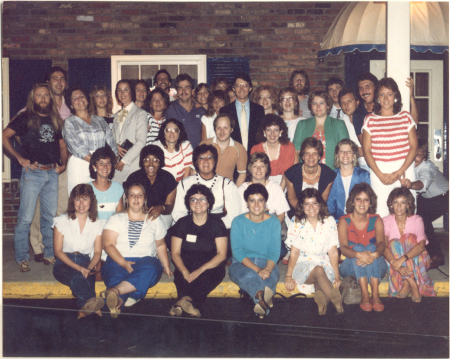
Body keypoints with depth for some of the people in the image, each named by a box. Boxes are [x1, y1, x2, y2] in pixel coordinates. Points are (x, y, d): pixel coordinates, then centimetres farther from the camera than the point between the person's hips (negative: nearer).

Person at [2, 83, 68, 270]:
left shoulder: (55, 120, 14)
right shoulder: (25, 118, 0)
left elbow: (62, 145, 22)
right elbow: (5, 136, -4)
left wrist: (63, 164, 7)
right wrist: (20, 158, -9)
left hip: (52, 173, 5)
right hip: (32, 173, -4)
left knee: (51, 216, 10)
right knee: (26, 218, -3)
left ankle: (49, 254, 20)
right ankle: (22, 258, 7)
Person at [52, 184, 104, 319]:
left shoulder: (97, 224, 11)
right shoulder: (62, 221, 6)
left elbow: (97, 252, 9)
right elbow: (58, 251, 0)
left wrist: (89, 268, -14)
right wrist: (78, 268, -15)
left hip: (86, 263, 2)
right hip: (64, 263, -2)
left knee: (88, 278, -36)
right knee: (76, 277, -38)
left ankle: (85, 308, -63)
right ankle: (91, 303, -67)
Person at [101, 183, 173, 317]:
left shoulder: (155, 220, 18)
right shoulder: (116, 219, 12)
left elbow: (160, 245, 25)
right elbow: (108, 244, 1)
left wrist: (166, 267, 10)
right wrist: (124, 263, -16)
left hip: (146, 260, 0)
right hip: (118, 261, 0)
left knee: (149, 269, -38)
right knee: (116, 274, -37)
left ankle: (114, 291, -55)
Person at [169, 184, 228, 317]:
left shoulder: (217, 224, 5)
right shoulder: (182, 224, 10)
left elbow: (222, 255, -2)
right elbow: (175, 253, 5)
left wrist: (201, 269, -18)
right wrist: (185, 271, -16)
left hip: (211, 267, -1)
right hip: (186, 267, 2)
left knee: (205, 279, -37)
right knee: (182, 279, -34)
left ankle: (182, 302, -57)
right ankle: (190, 304, -56)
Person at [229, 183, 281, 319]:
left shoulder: (274, 222, 4)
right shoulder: (238, 222, 0)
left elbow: (274, 252, -3)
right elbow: (237, 252, -9)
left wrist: (267, 269, -26)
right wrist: (257, 270, -24)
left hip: (267, 263, 1)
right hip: (242, 264, -1)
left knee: (272, 275, -36)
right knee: (248, 275, -38)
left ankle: (260, 300, -64)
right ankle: (265, 298, -67)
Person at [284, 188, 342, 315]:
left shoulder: (329, 222, 4)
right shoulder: (296, 223, 2)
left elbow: (333, 252, 1)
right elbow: (294, 252, -1)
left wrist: (337, 276, -7)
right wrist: (288, 276, -12)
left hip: (324, 263, 1)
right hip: (303, 263, -1)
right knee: (318, 271, -35)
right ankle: (337, 300, -34)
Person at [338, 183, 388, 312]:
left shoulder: (376, 220, 4)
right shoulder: (344, 221, -2)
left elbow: (381, 243, -14)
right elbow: (343, 248, -17)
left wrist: (375, 254, -39)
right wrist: (359, 255, -40)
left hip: (376, 268, 1)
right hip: (351, 266, -1)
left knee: (371, 247, -27)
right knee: (358, 247, -28)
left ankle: (375, 294, -43)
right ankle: (364, 294, -43)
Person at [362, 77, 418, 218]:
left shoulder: (406, 117, 8)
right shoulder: (370, 120, 6)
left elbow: (413, 147, 4)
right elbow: (367, 151, 3)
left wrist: (399, 172, -7)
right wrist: (380, 175, -6)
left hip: (405, 169, 1)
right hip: (379, 170, -1)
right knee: (380, 214, -5)